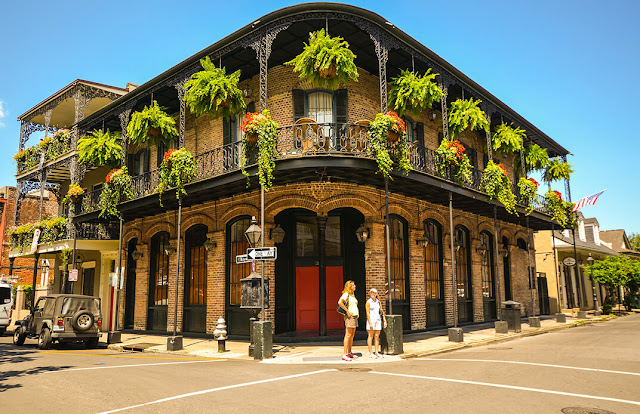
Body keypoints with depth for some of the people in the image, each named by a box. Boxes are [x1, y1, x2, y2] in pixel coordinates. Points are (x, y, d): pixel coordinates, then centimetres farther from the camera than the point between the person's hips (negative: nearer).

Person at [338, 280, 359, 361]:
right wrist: (347, 311, -21)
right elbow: (340, 302, -25)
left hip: (355, 316, 9)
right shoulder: (346, 294, -10)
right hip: (349, 316, -9)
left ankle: (350, 353, 19)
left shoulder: (352, 295, 18)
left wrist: (357, 313, 16)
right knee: (348, 335, -10)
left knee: (352, 335, 11)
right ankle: (345, 354, -10)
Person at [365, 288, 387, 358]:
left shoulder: (378, 302, 11)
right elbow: (368, 313, -9)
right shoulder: (368, 302, -4)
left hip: (378, 320, 5)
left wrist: (385, 321, 8)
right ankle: (370, 353, 1)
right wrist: (370, 323, -16)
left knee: (377, 336, 6)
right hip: (371, 320, -5)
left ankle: (376, 352, 10)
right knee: (370, 336, -2)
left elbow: (382, 312, 14)